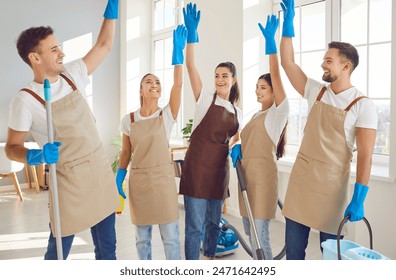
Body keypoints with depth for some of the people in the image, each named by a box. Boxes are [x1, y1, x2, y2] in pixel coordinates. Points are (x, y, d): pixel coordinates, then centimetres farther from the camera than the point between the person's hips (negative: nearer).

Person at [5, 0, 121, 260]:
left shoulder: (72, 75, 3)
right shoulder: (26, 99, -12)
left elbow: (104, 45, 12)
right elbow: (12, 147, -6)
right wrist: (34, 156, -26)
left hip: (102, 173, 5)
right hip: (69, 182, -5)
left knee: (107, 248, 16)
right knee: (58, 251, 9)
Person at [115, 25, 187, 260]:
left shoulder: (167, 116, -5)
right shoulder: (129, 120, 1)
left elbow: (178, 84, -18)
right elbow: (126, 152, 9)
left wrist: (178, 51, -26)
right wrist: (118, 180, 3)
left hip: (163, 180, -2)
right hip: (138, 181, 2)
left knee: (170, 236, 3)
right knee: (142, 237, 14)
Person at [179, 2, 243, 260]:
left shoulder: (238, 112, 13)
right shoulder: (206, 99, -1)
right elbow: (191, 66, -13)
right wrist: (192, 32, -21)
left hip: (220, 168, 5)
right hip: (197, 166, -5)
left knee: (214, 222, 18)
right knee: (195, 225, -3)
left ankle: (210, 260, 37)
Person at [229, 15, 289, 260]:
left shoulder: (279, 111, -5)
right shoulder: (257, 116, 18)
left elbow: (276, 75, -17)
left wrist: (270, 39, -23)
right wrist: (237, 148, 0)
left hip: (263, 174, -9)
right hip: (247, 173, 9)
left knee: (260, 235, -7)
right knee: (250, 232, 15)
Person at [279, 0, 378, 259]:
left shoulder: (363, 105, -9)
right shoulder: (316, 92, 5)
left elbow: (365, 156, -12)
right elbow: (287, 62, 5)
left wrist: (359, 198, -16)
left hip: (332, 184, -4)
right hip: (300, 179, 5)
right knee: (294, 247, 11)